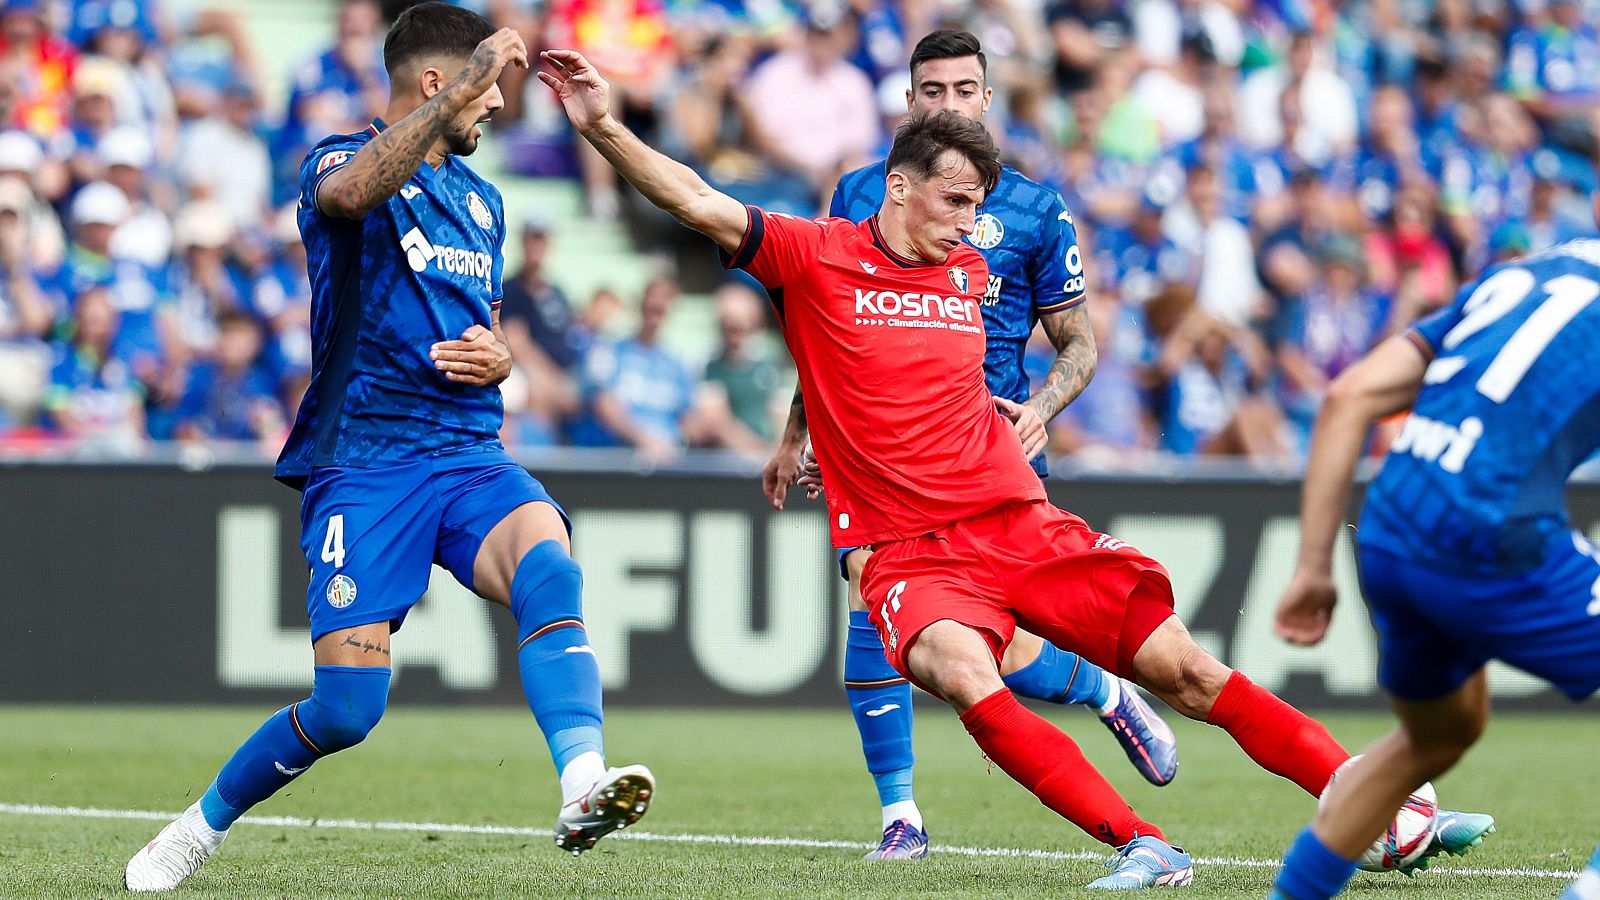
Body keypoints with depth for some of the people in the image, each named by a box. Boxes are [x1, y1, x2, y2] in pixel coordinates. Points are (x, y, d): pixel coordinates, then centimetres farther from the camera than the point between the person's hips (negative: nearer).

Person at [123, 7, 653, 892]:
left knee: (548, 568, -30)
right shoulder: (341, 161, -2)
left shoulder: (481, 198, 20)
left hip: (470, 454, 5)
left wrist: (499, 357, 8)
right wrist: (459, 95, -35)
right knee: (346, 708, -10)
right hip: (362, 462, -5)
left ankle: (583, 790, -46)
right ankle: (202, 826, 17)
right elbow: (350, 191, -28)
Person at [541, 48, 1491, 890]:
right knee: (961, 671, -34)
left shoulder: (971, 272, 14)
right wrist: (605, 127, -19)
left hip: (1022, 526, 4)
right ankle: (1143, 846, -36)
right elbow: (700, 204, -10)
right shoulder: (816, 258, 0)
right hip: (908, 550, -4)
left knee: (1186, 669, -4)